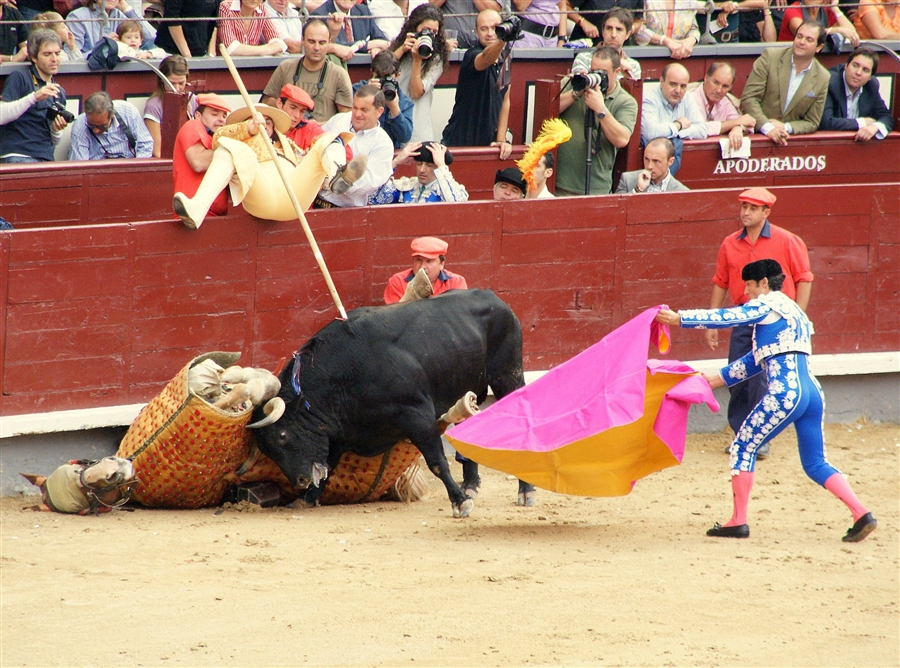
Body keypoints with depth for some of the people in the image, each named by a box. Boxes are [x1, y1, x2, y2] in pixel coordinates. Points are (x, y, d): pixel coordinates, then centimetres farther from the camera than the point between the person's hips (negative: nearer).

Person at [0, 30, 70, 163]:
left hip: (46, 160, 6)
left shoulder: (59, 92, 21)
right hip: (18, 156, -6)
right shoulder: (19, 78, 1)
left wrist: (57, 130, 3)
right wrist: (34, 97, -22)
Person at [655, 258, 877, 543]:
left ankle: (738, 521, 6)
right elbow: (759, 359, 29)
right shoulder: (793, 311, 28)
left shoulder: (768, 305, 3)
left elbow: (726, 317, -7)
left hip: (785, 394, -8)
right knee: (815, 464, 13)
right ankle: (862, 514, -3)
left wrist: (679, 318, -2)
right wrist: (718, 379, 28)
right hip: (813, 392, 8)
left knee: (743, 448, 6)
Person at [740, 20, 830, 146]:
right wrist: (767, 127, -19)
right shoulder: (770, 57, -2)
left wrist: (786, 128, -13)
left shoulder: (823, 79, 1)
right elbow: (749, 98, -6)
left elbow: (811, 123, 6)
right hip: (755, 135, -1)